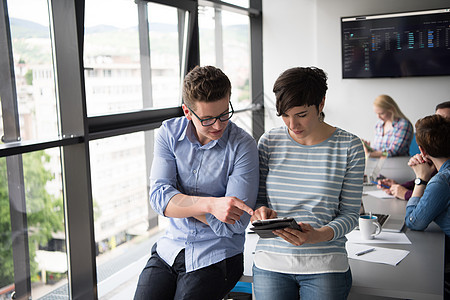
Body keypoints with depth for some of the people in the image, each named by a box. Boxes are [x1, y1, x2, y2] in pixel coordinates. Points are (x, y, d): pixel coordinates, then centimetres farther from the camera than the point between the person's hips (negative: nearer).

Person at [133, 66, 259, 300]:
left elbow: (235, 223, -18)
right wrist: (210, 204, -30)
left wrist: (178, 201, -14)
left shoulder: (243, 146, -14)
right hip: (169, 249, 3)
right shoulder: (169, 133, -3)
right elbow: (158, 197, -14)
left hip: (215, 258, -3)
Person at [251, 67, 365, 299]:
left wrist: (319, 235, -21)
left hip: (325, 265, -1)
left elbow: (350, 214, -3)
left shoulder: (349, 147, -5)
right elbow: (258, 198, 6)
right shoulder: (268, 142, 1)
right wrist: (261, 211, -17)